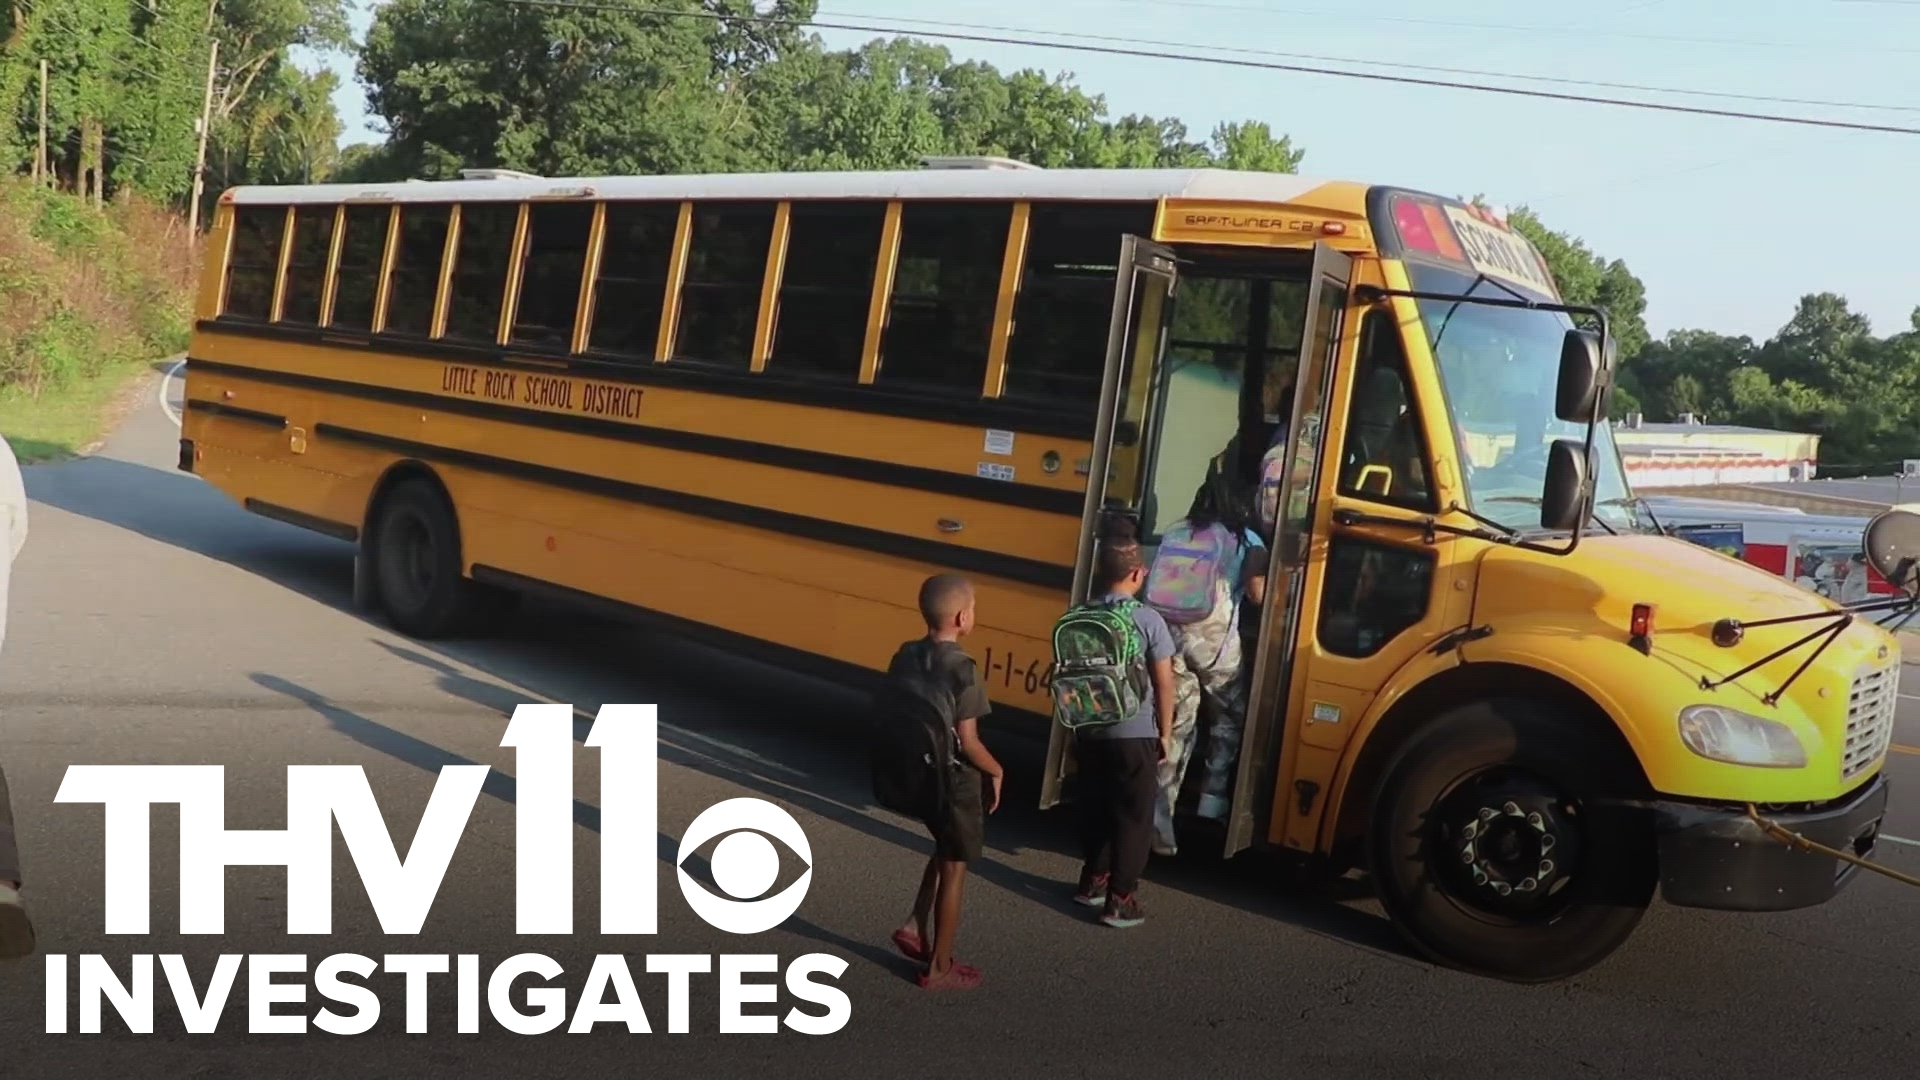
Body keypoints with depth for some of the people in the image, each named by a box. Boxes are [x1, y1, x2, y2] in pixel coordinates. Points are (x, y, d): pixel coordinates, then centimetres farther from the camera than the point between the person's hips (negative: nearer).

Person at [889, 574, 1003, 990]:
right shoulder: (961, 668, -23)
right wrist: (996, 771, -5)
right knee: (954, 869, 9)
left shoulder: (905, 656, -2)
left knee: (944, 849, 29)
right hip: (956, 779, -7)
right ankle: (940, 968, 19)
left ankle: (916, 926, 22)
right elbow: (968, 741, -21)